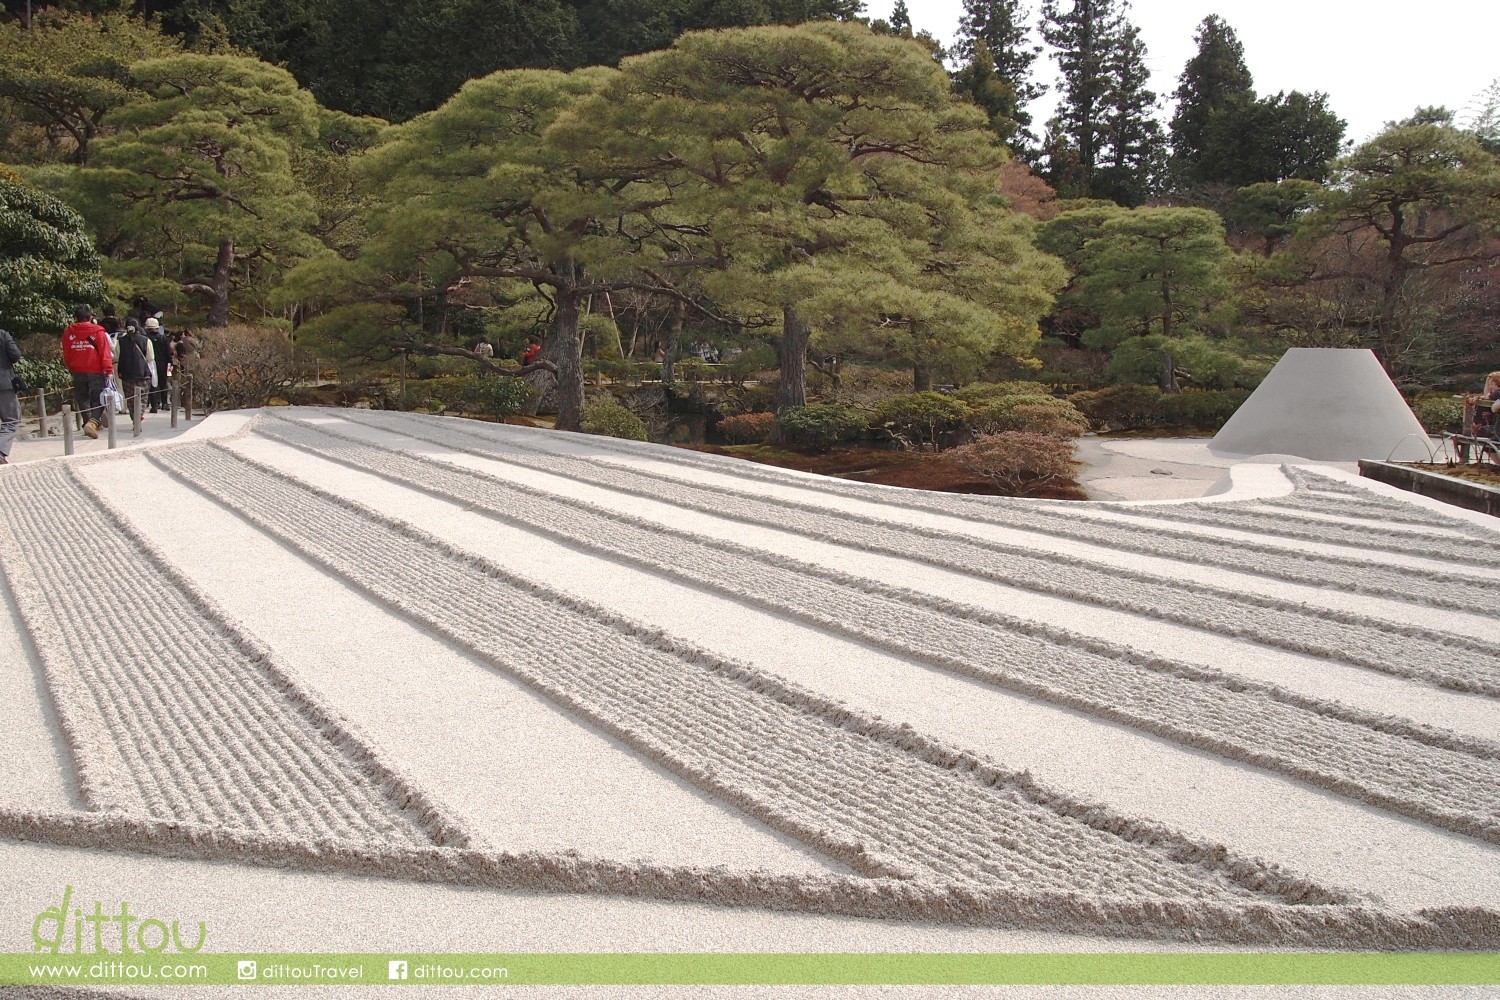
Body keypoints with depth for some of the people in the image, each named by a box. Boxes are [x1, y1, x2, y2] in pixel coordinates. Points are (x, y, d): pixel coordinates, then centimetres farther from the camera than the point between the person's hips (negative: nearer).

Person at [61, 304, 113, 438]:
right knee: (98, 399, -1)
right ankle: (93, 422, -22)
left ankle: (88, 423, 19)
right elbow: (105, 353, -10)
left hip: (77, 372, 3)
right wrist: (109, 370, -7)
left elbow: (66, 355, 12)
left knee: (82, 400, 15)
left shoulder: (68, 332, 4)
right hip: (96, 372, -3)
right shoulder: (97, 331, -7)